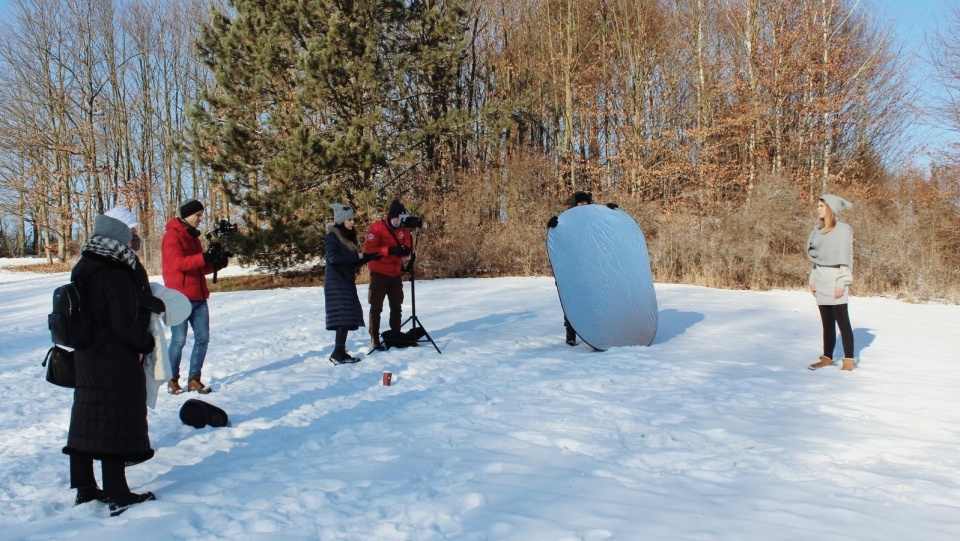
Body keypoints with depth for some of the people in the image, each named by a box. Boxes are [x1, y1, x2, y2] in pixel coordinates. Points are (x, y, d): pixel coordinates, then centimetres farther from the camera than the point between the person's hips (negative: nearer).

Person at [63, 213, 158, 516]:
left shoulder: (81, 272, 7)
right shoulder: (117, 277, -19)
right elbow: (125, 323, -22)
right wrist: (146, 342, -6)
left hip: (85, 361, 9)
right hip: (117, 365, -8)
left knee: (86, 423, 15)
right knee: (115, 427, -2)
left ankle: (85, 489, 27)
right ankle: (118, 497, 4)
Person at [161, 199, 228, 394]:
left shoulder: (193, 237, 20)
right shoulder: (172, 235, -5)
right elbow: (178, 262, -20)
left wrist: (215, 263, 3)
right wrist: (205, 257, -29)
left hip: (199, 298, 8)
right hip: (180, 297, -8)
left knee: (203, 338, 5)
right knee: (179, 340, -3)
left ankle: (194, 379, 13)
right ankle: (173, 380, 8)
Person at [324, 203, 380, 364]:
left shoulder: (348, 236, 18)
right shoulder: (332, 237, -8)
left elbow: (354, 260, 16)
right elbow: (333, 258, -20)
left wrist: (374, 256, 5)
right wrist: (355, 257, -15)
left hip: (347, 281, 9)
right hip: (336, 282, -9)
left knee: (348, 317, 5)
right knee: (343, 316, -15)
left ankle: (340, 352, 9)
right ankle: (338, 354, -16)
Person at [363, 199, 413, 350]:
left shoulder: (403, 229, 4)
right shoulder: (377, 228, -14)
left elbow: (408, 249, 6)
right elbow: (368, 249, -21)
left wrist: (405, 250, -19)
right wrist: (389, 250, -30)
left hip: (396, 273, 6)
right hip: (379, 273, -6)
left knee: (397, 306, 13)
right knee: (376, 306, -2)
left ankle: (396, 335, 23)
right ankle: (374, 339, 1)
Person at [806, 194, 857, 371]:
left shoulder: (843, 229, -6)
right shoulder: (818, 230, 14)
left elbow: (845, 257, -10)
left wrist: (841, 283, -14)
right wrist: (812, 280, 12)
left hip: (835, 280, -7)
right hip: (821, 280, 7)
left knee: (842, 322, -4)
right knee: (827, 323, 10)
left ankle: (849, 360, 1)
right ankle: (827, 357, 15)